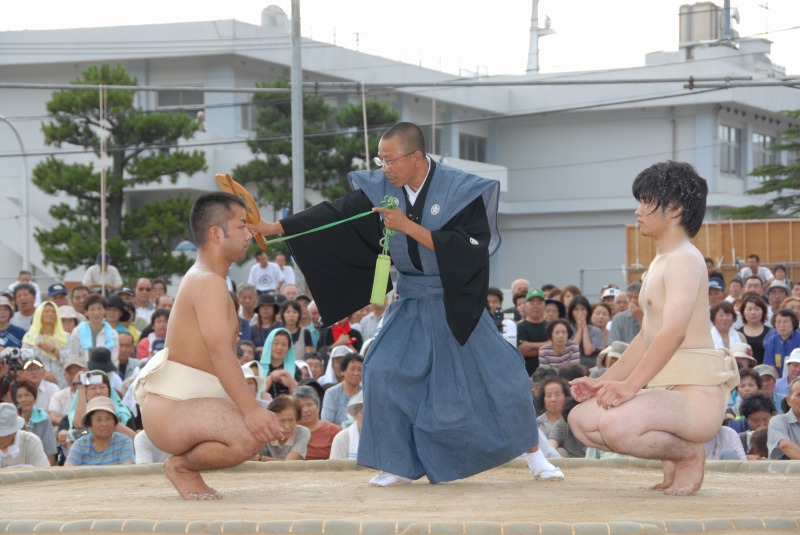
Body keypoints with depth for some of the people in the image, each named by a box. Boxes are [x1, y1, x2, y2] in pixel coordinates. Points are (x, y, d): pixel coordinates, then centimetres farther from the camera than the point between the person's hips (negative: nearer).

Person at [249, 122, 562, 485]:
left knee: (502, 376, -4)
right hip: (411, 302, 3)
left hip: (457, 302, -3)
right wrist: (275, 227, -12)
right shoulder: (379, 189, -7)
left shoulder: (461, 191, -16)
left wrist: (408, 226, -29)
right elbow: (334, 214, -6)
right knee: (383, 371, -12)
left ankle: (533, 454, 15)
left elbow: (465, 250, -25)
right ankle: (399, 466, 0)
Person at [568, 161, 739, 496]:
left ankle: (690, 453, -5)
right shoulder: (659, 263, 20)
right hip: (666, 391, 10)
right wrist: (604, 381, 12)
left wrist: (630, 385, -32)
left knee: (616, 425, -33)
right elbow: (646, 338, 23)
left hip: (695, 394, -10)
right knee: (580, 420, 4)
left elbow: (674, 332, -26)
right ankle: (672, 456, 10)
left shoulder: (684, 259, -12)